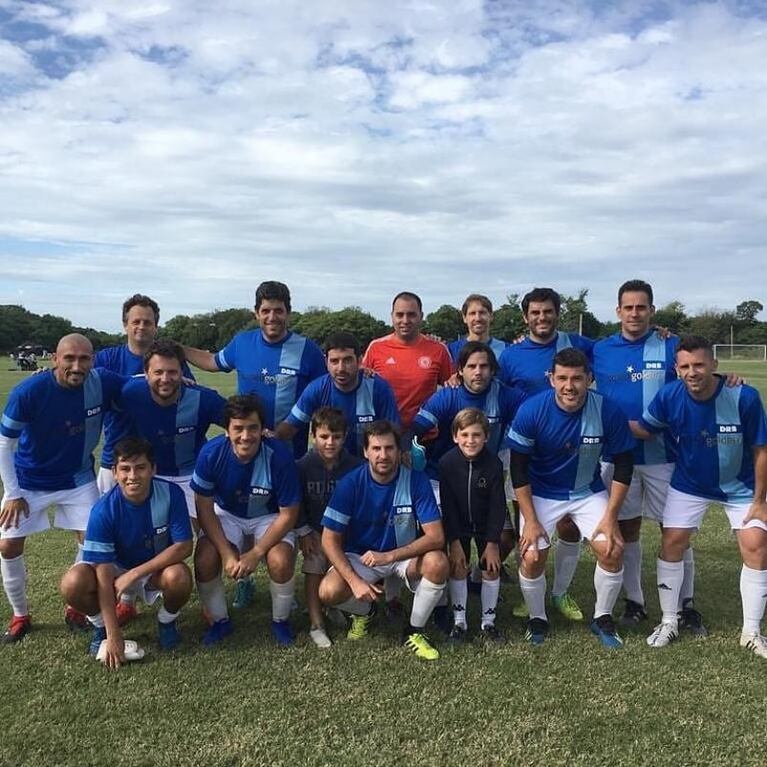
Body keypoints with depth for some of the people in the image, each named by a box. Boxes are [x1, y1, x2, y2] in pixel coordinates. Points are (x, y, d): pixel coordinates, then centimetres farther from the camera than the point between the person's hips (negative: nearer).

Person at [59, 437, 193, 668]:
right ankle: (101, 626, 4)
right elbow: (104, 573, -25)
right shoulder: (104, 509, -25)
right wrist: (113, 636, -27)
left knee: (179, 577, -34)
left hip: (158, 568, 0)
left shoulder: (171, 494, -23)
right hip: (116, 569, 0)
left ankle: (167, 621, 1)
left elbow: (184, 546, -21)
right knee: (73, 584, -29)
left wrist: (135, 573, -27)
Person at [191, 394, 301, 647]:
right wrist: (227, 554, -21)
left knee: (281, 562, -28)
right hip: (226, 515, 2)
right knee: (204, 561, -23)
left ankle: (280, 621, 3)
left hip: (269, 517, -2)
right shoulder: (211, 453, -23)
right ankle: (220, 620, 7)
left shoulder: (279, 456, -28)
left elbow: (288, 514, -18)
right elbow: (204, 508, -13)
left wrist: (256, 553, -24)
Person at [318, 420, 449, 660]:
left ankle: (414, 631, -4)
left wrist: (389, 556, -30)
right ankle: (363, 611, 11)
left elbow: (436, 537, -20)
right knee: (329, 591, -28)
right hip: (359, 556, 0)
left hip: (404, 555, 1)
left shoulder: (416, 480, -17)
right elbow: (330, 540, -14)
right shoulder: (350, 483, -17)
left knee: (437, 562, -30)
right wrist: (355, 581, -27)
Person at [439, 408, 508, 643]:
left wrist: (492, 542, -13)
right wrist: (454, 541, -16)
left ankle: (488, 622, 17)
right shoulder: (447, 463, -21)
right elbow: (447, 506, -16)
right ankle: (459, 622, 12)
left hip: (486, 525, 0)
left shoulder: (494, 463, -21)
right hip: (458, 524, 0)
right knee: (458, 568, -3)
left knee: (491, 570, 1)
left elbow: (498, 505, -14)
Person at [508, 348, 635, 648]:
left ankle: (603, 619, 14)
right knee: (531, 557, -12)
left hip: (589, 491, 1)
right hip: (541, 493, -1)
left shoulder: (609, 411, -19)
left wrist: (610, 517, -11)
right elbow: (519, 469, -13)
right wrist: (530, 520, -14)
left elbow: (623, 465, -7)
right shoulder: (531, 411, -22)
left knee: (612, 551, -13)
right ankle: (537, 620, 17)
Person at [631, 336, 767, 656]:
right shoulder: (668, 396, -23)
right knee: (672, 543, -2)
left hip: (740, 486, -1)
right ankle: (669, 621, 17)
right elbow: (644, 429, -5)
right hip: (688, 484, 1)